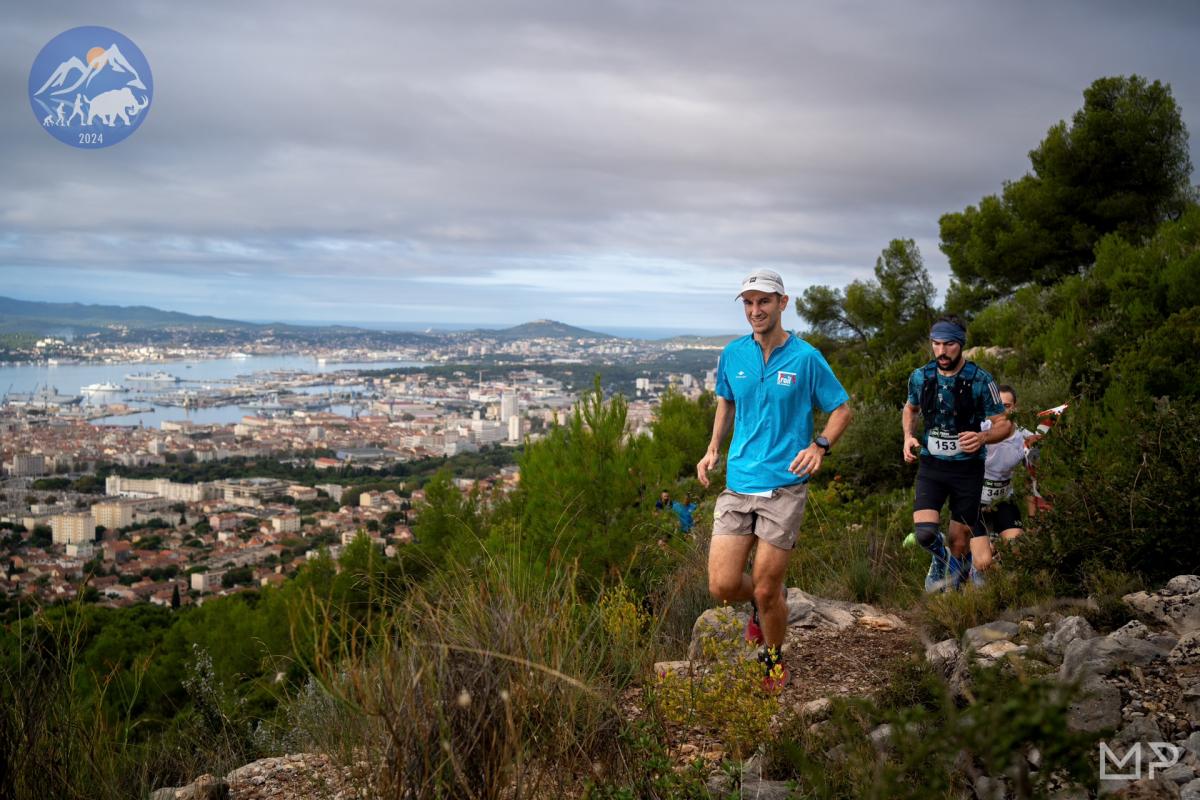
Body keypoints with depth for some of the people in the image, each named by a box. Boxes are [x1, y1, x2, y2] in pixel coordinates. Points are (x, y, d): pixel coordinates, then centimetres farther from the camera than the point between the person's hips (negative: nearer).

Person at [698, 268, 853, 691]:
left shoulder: (806, 357, -5)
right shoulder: (733, 354, 5)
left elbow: (842, 408, 4)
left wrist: (819, 445, -14)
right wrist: (713, 448, 9)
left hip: (784, 487, -3)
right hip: (737, 485, 3)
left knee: (766, 590, 1)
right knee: (723, 586, -4)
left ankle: (773, 660, 29)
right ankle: (764, 603, 31)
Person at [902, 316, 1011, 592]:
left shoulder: (980, 380, -12)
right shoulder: (920, 377, -4)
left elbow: (1004, 425, -6)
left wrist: (983, 437, -28)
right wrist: (908, 437, -2)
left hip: (968, 468, -1)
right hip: (931, 465, 1)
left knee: (959, 541, 6)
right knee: (925, 532, -18)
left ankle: (953, 580, 38)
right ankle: (940, 557, 17)